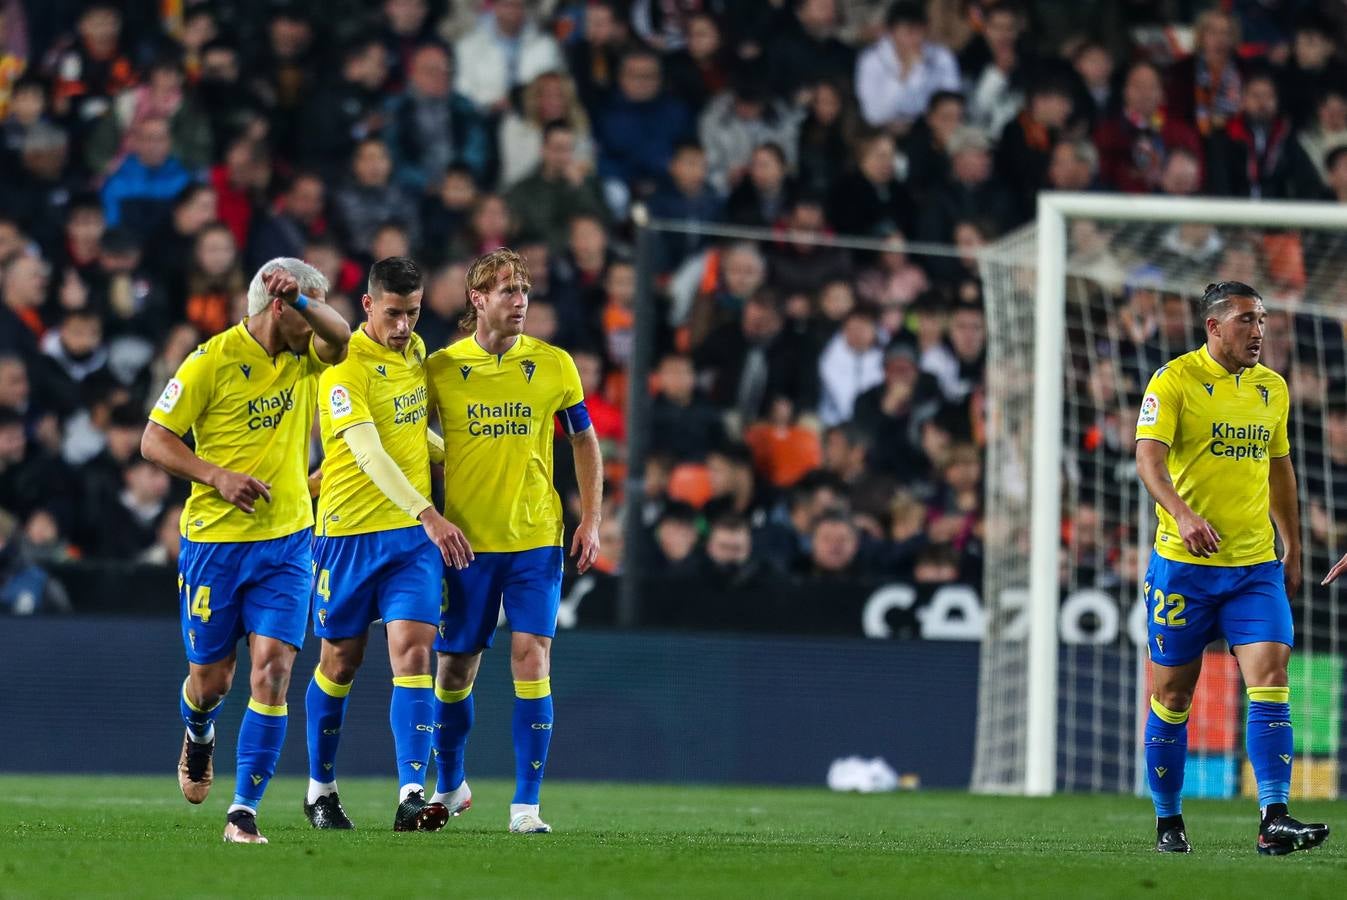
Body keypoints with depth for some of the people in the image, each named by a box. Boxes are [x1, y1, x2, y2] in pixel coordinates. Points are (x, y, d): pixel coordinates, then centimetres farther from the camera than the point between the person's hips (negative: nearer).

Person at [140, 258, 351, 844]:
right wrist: (218, 476, -19)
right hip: (215, 538, -3)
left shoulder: (304, 357, 5)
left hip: (286, 542, 3)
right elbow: (154, 440, -8)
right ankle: (199, 736, 43)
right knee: (211, 678, 6)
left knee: (272, 670, -11)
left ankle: (244, 811, -8)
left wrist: (301, 298, -32)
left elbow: (340, 337, -17)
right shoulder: (212, 361, -9)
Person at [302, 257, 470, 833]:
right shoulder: (344, 366, -15)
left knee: (412, 654, -11)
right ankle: (320, 789, 26)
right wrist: (427, 514, -37)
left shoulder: (415, 351, 7)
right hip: (350, 531, -4)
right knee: (341, 661, 8)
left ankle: (412, 796, -17)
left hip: (415, 535, 4)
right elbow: (369, 451, -28)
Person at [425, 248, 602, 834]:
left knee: (532, 659, -11)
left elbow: (584, 441, 12)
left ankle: (526, 805, -7)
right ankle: (450, 786, 29)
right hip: (465, 539, 0)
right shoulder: (440, 367, -1)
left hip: (536, 538, 0)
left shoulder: (553, 364, 1)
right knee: (455, 668, 7)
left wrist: (591, 520, 4)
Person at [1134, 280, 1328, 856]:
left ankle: (1273, 820, -18)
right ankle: (1168, 823, 19)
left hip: (1257, 565, 4)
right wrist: (1183, 513, -34)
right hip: (1183, 564, -4)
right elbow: (1148, 456, -18)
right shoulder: (1174, 380, -7)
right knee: (1173, 694, 5)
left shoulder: (1273, 388, 11)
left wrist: (1293, 550, 22)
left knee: (1270, 678, -12)